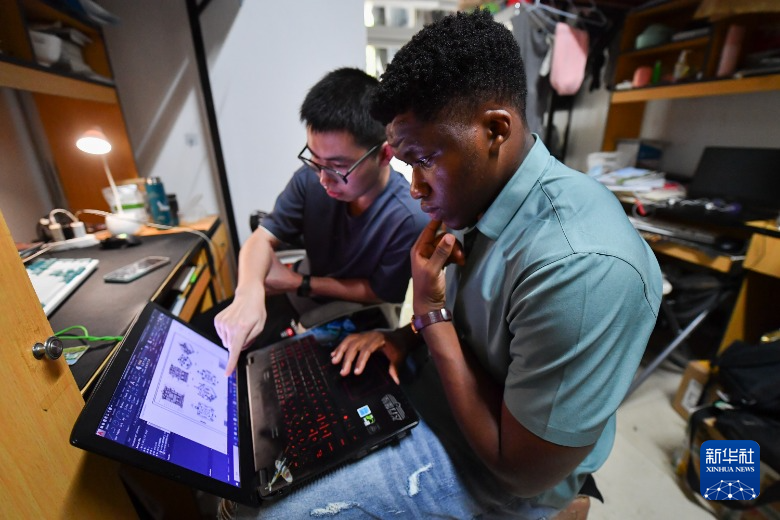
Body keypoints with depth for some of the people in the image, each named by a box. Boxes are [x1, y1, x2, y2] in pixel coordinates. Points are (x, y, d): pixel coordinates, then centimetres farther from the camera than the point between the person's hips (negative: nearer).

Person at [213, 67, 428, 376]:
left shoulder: (409, 219, -30)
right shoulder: (311, 179, -19)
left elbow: (379, 293, -17)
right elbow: (263, 238, -12)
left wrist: (299, 283, -16)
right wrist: (249, 290, -35)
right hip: (310, 300, 4)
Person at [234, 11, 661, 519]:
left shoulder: (582, 266, -35)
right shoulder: (481, 197, -8)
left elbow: (527, 472, -25)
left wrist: (431, 314, -25)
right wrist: (409, 335, -11)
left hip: (492, 468, -6)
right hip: (431, 382, 7)